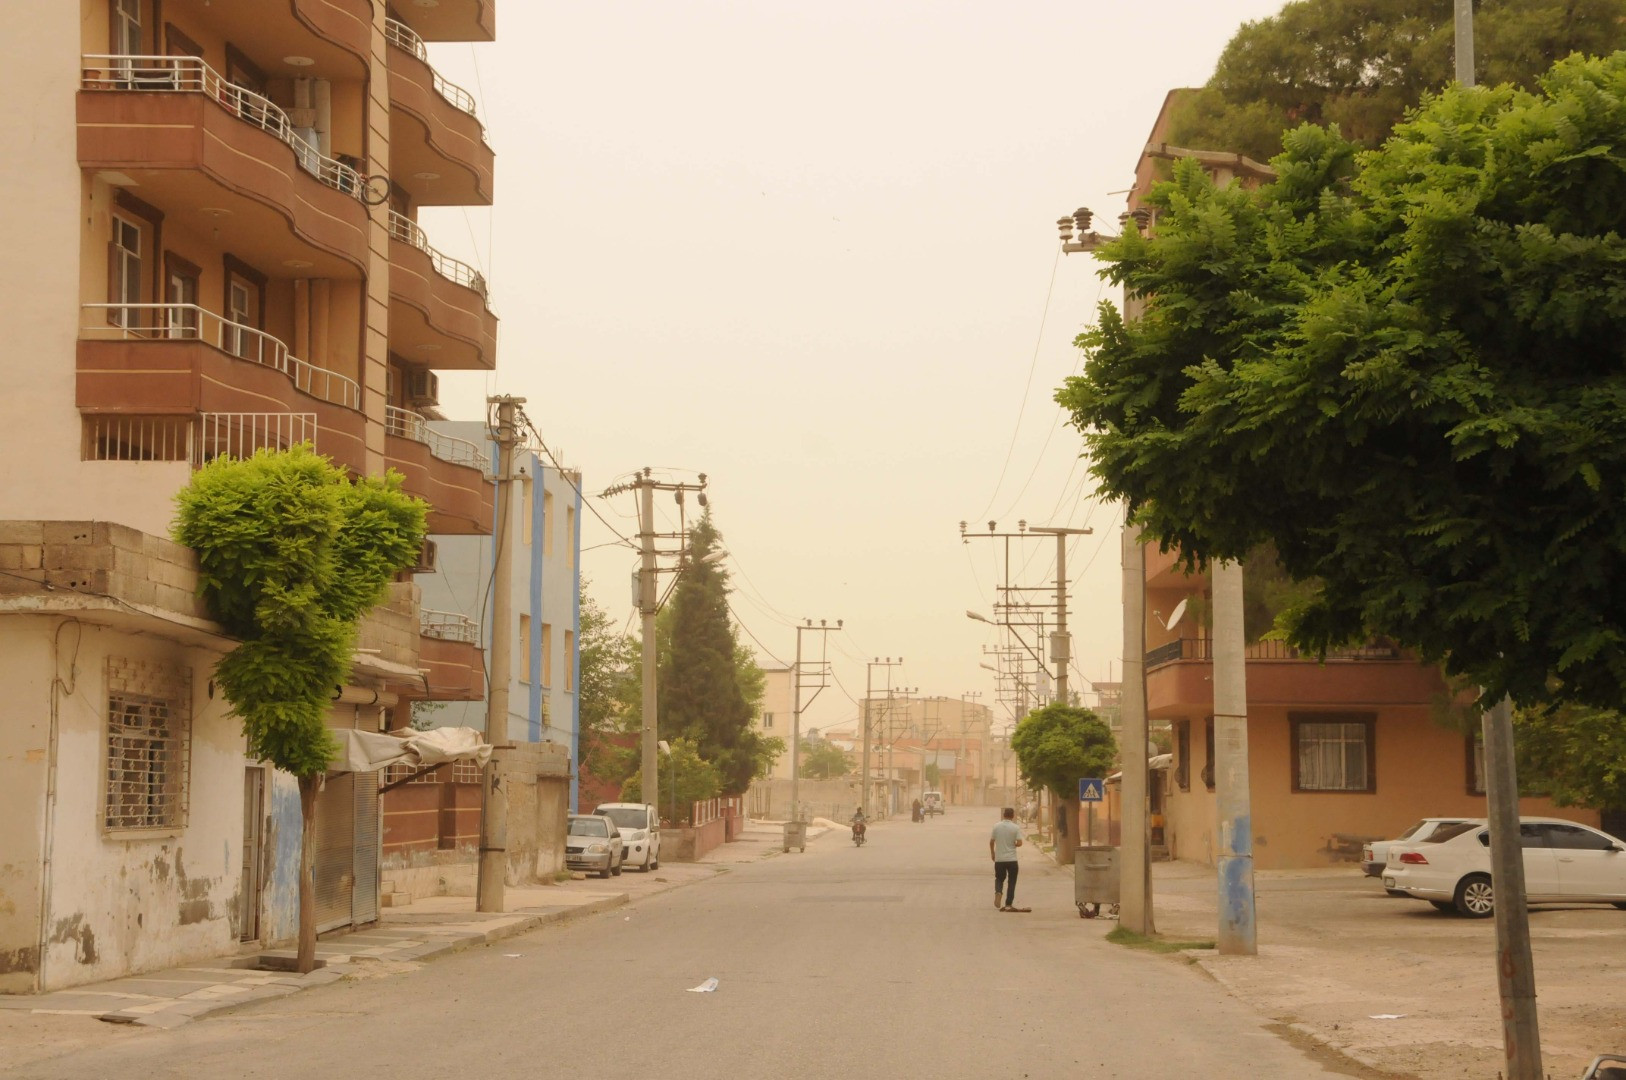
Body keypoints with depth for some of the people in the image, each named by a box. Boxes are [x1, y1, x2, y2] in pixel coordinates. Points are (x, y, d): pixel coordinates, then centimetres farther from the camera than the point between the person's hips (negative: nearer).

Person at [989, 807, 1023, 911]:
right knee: (1011, 882, 7)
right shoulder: (1016, 828, -8)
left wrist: (992, 853, 18)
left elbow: (991, 841, 2)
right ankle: (1008, 904, 5)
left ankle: (998, 892, -11)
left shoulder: (997, 827, -1)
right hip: (1011, 859, -2)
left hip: (999, 859, 2)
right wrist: (1014, 845, 9)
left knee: (999, 879, 18)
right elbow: (1019, 843, -14)